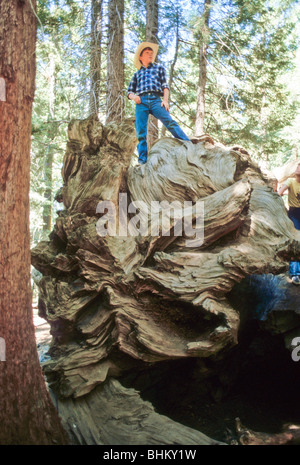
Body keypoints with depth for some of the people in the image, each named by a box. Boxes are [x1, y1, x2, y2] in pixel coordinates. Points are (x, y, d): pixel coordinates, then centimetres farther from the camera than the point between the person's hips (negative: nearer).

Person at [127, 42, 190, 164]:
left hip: (155, 100, -2)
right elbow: (129, 91, 25)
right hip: (141, 102, 2)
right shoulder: (137, 73, 30)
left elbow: (165, 85, 15)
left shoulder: (159, 68, 28)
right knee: (141, 132, -8)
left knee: (170, 122, -21)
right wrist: (134, 96, 0)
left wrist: (165, 100, -3)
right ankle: (142, 161, -6)